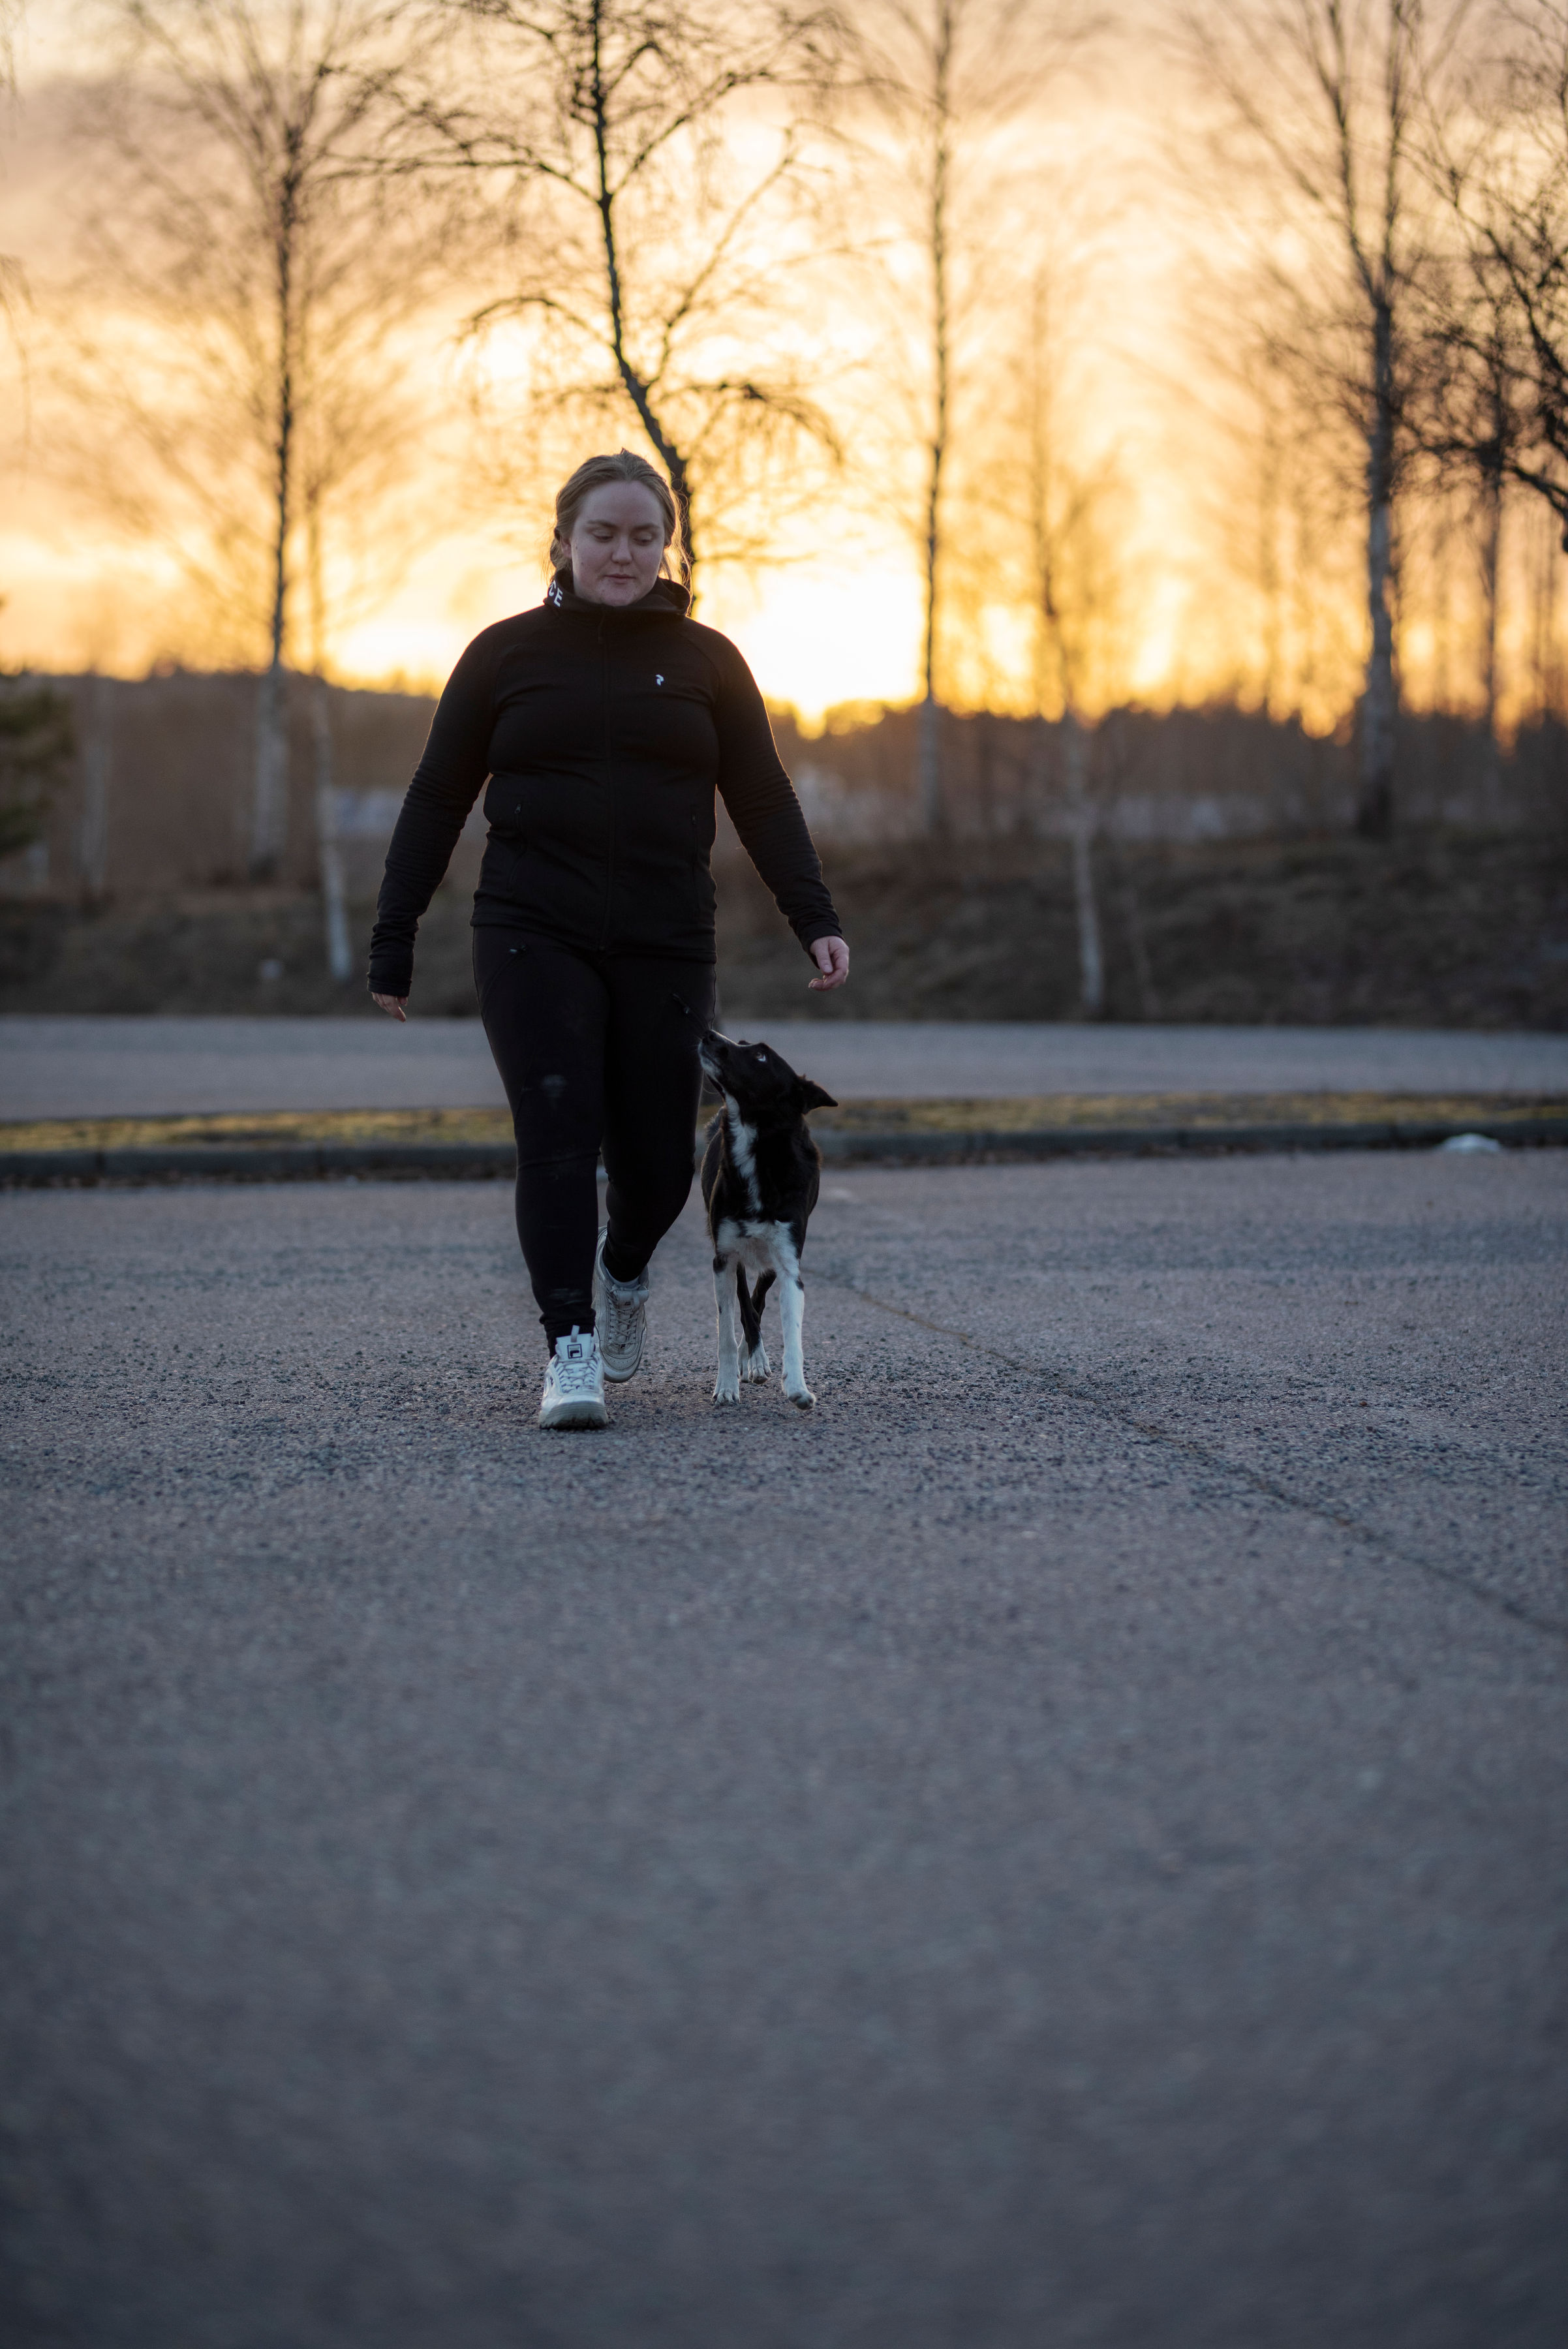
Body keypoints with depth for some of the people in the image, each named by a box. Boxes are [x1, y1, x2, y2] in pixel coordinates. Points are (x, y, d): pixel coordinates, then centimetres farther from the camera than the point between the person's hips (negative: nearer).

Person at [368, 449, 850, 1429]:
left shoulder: (704, 660, 8)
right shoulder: (506, 653, 6)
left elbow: (765, 802, 5)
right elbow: (437, 801, 9)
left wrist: (817, 919, -7)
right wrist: (393, 940, 6)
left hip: (666, 945, 1)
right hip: (534, 938, -1)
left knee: (656, 1162, 4)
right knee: (558, 1134, -14)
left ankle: (624, 1268, 37)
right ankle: (572, 1351, -11)